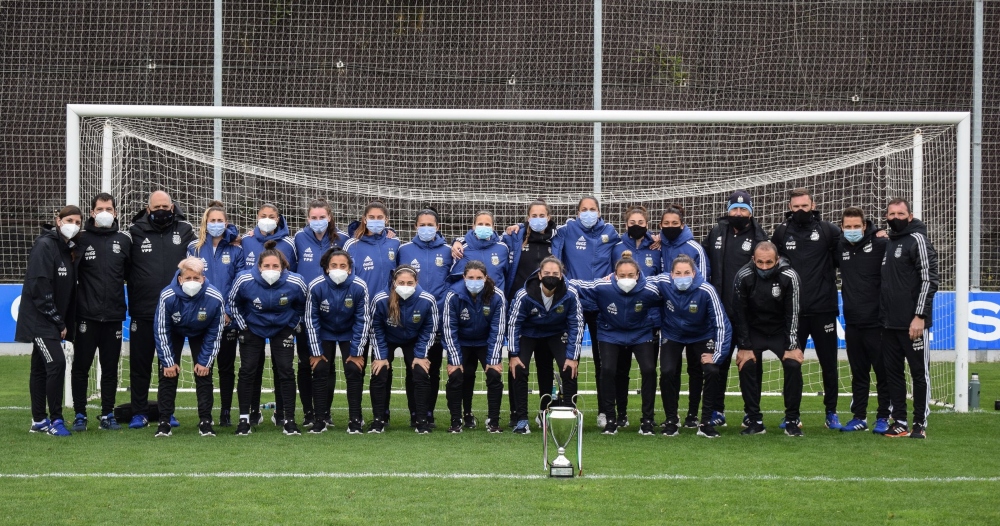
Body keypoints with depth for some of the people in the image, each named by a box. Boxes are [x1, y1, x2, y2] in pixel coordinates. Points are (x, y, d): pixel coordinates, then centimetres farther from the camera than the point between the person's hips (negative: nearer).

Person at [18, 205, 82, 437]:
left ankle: (39, 420, 18)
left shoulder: (69, 249, 10)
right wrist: (58, 321, -16)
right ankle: (55, 420, -8)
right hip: (38, 320, -8)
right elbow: (39, 287, -20)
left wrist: (63, 322, 6)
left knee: (41, 368, 13)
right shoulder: (45, 245, -15)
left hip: (52, 321, 8)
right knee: (56, 363, -15)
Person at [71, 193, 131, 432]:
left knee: (111, 368, 7)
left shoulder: (124, 240, 7)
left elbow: (131, 273, 13)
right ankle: (80, 415, 12)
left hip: (114, 316, 2)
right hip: (86, 315, -2)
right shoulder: (81, 239, -1)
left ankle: (108, 415, 16)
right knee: (81, 367, 2)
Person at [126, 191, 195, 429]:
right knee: (140, 363, 5)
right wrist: (130, 299, -5)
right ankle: (139, 413, 14)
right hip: (142, 311, -1)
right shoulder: (135, 232, -1)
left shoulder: (185, 231, 3)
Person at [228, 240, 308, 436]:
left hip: (282, 329, 0)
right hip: (252, 328, 0)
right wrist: (242, 325, -4)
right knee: (248, 370, -4)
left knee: (285, 370, -6)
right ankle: (245, 417, 8)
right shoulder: (245, 280, -27)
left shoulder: (295, 283, -26)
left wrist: (293, 325, -1)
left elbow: (303, 306, -3)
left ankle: (287, 418, 6)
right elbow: (232, 302, -5)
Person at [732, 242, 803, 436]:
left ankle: (792, 420, -4)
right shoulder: (744, 276, -20)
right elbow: (739, 314, -11)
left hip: (781, 331, 0)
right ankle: (754, 421, -6)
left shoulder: (789, 277, -22)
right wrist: (744, 347, -13)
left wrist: (792, 346, -17)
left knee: (793, 365, -18)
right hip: (754, 330, 0)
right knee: (746, 365, -18)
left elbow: (792, 314, -14)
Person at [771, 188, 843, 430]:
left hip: (823, 309, -2)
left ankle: (831, 412, 17)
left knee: (829, 363, 6)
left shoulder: (827, 230, -1)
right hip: (792, 310, 2)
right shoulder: (782, 232, 6)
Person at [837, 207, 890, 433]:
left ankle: (884, 417, 12)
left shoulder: (880, 244, -9)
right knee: (858, 373, 12)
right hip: (852, 321, 5)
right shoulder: (840, 248, 6)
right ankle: (859, 417, 19)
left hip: (876, 321, -5)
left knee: (882, 372, 3)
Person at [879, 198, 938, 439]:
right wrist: (881, 315, 11)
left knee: (919, 372, -1)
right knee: (893, 372, 8)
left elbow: (929, 280, -13)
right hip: (888, 323, 7)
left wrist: (920, 316, -18)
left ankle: (920, 424, 4)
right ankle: (899, 421, 14)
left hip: (912, 322, -7)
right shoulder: (886, 243, 15)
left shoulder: (917, 240, -6)